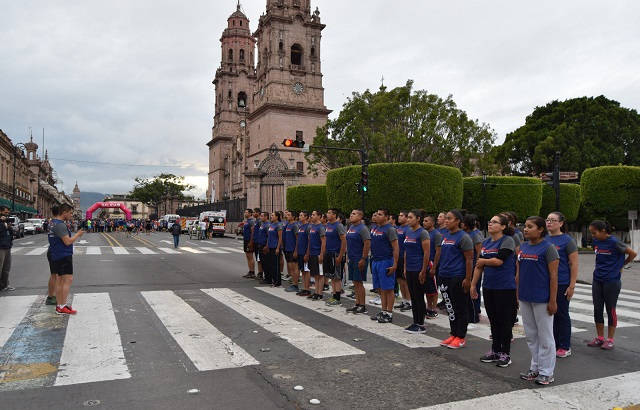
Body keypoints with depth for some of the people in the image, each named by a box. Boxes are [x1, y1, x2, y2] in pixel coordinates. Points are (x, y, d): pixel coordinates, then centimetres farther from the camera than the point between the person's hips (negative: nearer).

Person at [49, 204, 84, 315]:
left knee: (60, 280, 13)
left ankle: (59, 305, 19)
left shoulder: (53, 222, 14)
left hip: (56, 256, 11)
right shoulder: (60, 225, -19)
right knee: (68, 279, -8)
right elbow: (67, 241, -21)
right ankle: (62, 307, -9)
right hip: (64, 256, -11)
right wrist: (78, 234, -8)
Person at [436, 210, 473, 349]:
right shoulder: (445, 234, 12)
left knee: (460, 308, 3)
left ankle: (461, 337, 12)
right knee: (450, 307, 14)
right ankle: (453, 334, 25)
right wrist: (438, 268, 16)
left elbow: (469, 259, -13)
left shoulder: (463, 237, -11)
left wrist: (467, 279, -16)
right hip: (444, 276, 8)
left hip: (458, 278, -8)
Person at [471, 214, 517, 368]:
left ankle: (505, 354, 15)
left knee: (504, 320, 4)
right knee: (493, 320, 14)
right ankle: (495, 351, 25)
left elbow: (499, 261, -22)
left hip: (505, 288, -7)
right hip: (488, 287, 7)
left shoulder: (507, 241, -11)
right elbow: (478, 265, 12)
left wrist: (482, 261, -5)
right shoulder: (485, 242, 10)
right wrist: (473, 285, 12)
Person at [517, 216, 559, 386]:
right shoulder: (523, 247, 8)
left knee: (545, 336, 6)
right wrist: (518, 295, 12)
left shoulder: (548, 248, -11)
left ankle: (546, 372, 17)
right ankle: (535, 367, 29)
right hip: (525, 299, 7)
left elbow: (553, 276, -13)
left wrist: (552, 301, -15)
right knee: (531, 335, 16)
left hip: (541, 300, -7)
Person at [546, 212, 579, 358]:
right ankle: (553, 345, 24)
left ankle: (565, 347, 17)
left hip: (562, 284, -5)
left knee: (562, 314, 4)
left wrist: (572, 286, -14)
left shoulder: (567, 240, -7)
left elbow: (574, 264, -9)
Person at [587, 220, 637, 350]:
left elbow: (633, 254, -8)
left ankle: (610, 340, 14)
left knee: (610, 310, 4)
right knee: (597, 310, 9)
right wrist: (601, 268, 10)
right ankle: (600, 338, 19)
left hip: (611, 282, -6)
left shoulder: (614, 242, -14)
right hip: (597, 280, 6)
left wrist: (621, 265, 3)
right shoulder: (596, 242, 5)